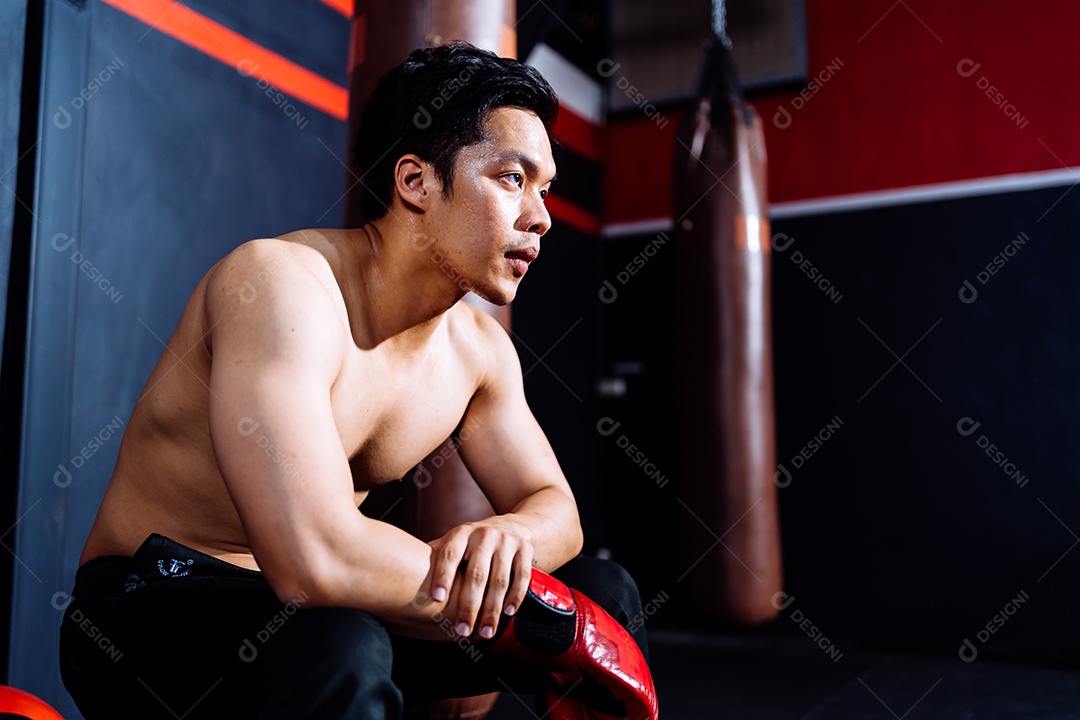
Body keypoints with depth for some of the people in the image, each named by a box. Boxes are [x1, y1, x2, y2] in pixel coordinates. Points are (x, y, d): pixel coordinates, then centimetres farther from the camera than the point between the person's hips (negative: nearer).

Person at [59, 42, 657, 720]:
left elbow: (555, 507, 4)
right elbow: (316, 560, -38)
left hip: (313, 609, 7)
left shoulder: (479, 348, -2)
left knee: (604, 590, 0)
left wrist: (511, 534, -23)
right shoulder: (282, 282, -27)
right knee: (339, 650, -40)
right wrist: (534, 615, -25)